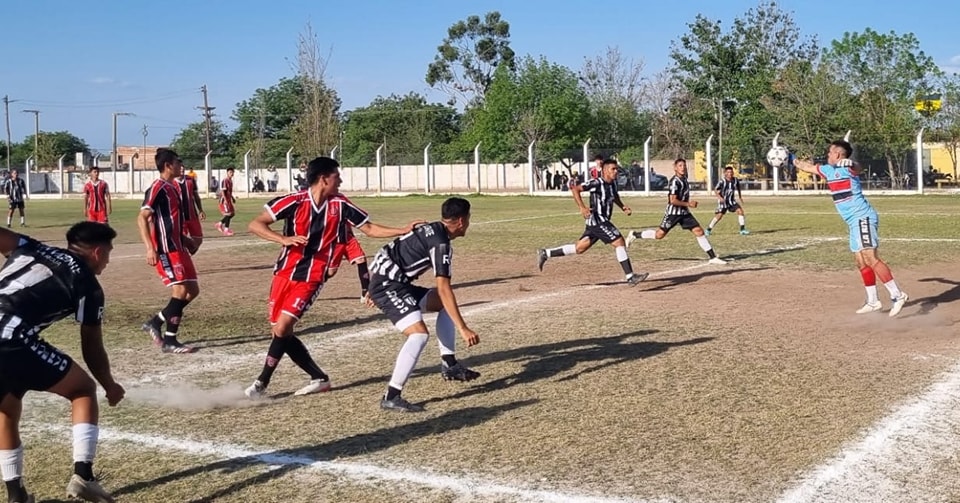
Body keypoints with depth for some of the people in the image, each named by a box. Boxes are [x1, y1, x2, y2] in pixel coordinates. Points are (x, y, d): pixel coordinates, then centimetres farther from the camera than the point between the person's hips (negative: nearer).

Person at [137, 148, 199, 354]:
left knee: (192, 290, 9)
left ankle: (155, 322, 18)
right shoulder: (158, 188, -13)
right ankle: (169, 341, -3)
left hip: (177, 247, 10)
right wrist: (150, 248, -26)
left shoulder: (172, 188, 16)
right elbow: (142, 218, -20)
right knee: (180, 290, -11)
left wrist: (185, 239, 24)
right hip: (166, 250, -10)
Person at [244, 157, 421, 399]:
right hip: (284, 273, 1)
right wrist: (283, 239, -25)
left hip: (311, 278, -1)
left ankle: (261, 383, 0)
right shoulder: (295, 202, -11)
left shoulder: (340, 205, -3)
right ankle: (319, 378, 20)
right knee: (282, 334, 5)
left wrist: (404, 231, -2)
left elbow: (370, 229, 7)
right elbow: (254, 225, -11)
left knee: (282, 329, -14)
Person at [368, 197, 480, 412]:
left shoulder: (431, 231, 13)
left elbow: (400, 251, 22)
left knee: (444, 304, 16)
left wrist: (376, 287, 31)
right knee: (419, 334, -22)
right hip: (388, 285, -11)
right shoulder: (440, 243, -17)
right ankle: (391, 397, -22)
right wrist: (463, 328, -27)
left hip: (389, 281, 11)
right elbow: (443, 289, -25)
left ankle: (449, 365, 17)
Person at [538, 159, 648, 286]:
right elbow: (575, 189, -20)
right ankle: (630, 277, -7)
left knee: (579, 248, 13)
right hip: (597, 221, -9)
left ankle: (545, 253, 21)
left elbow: (614, 196, 29)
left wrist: (623, 207, 12)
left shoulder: (613, 183, 9)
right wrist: (582, 207, -29)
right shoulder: (596, 183, -17)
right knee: (619, 242, -11)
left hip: (603, 221, 9)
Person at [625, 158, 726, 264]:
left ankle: (713, 257, -1)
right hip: (673, 213, -8)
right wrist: (689, 204, -19)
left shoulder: (684, 179, 10)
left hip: (684, 212, 8)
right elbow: (673, 200, -22)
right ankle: (634, 235, 16)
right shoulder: (675, 181, -17)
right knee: (659, 234, -3)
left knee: (699, 231, -2)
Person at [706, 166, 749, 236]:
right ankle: (708, 229, 6)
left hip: (732, 201, 4)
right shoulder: (722, 181, -15)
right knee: (719, 215, -9)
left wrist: (740, 197, 18)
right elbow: (715, 190, -9)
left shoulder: (735, 180, -2)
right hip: (723, 201, -4)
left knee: (740, 211, -11)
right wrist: (719, 197, -23)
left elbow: (738, 189, 17)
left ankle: (742, 230, -4)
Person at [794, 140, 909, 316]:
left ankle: (898, 295, -22)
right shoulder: (828, 170, 16)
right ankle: (873, 302, 19)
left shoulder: (848, 167, -8)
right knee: (861, 262, 11)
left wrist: (851, 165, -49)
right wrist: (795, 161, 44)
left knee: (870, 257, -20)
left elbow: (856, 170, -30)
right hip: (854, 222, 9)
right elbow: (808, 167, 31)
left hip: (862, 218, -9)